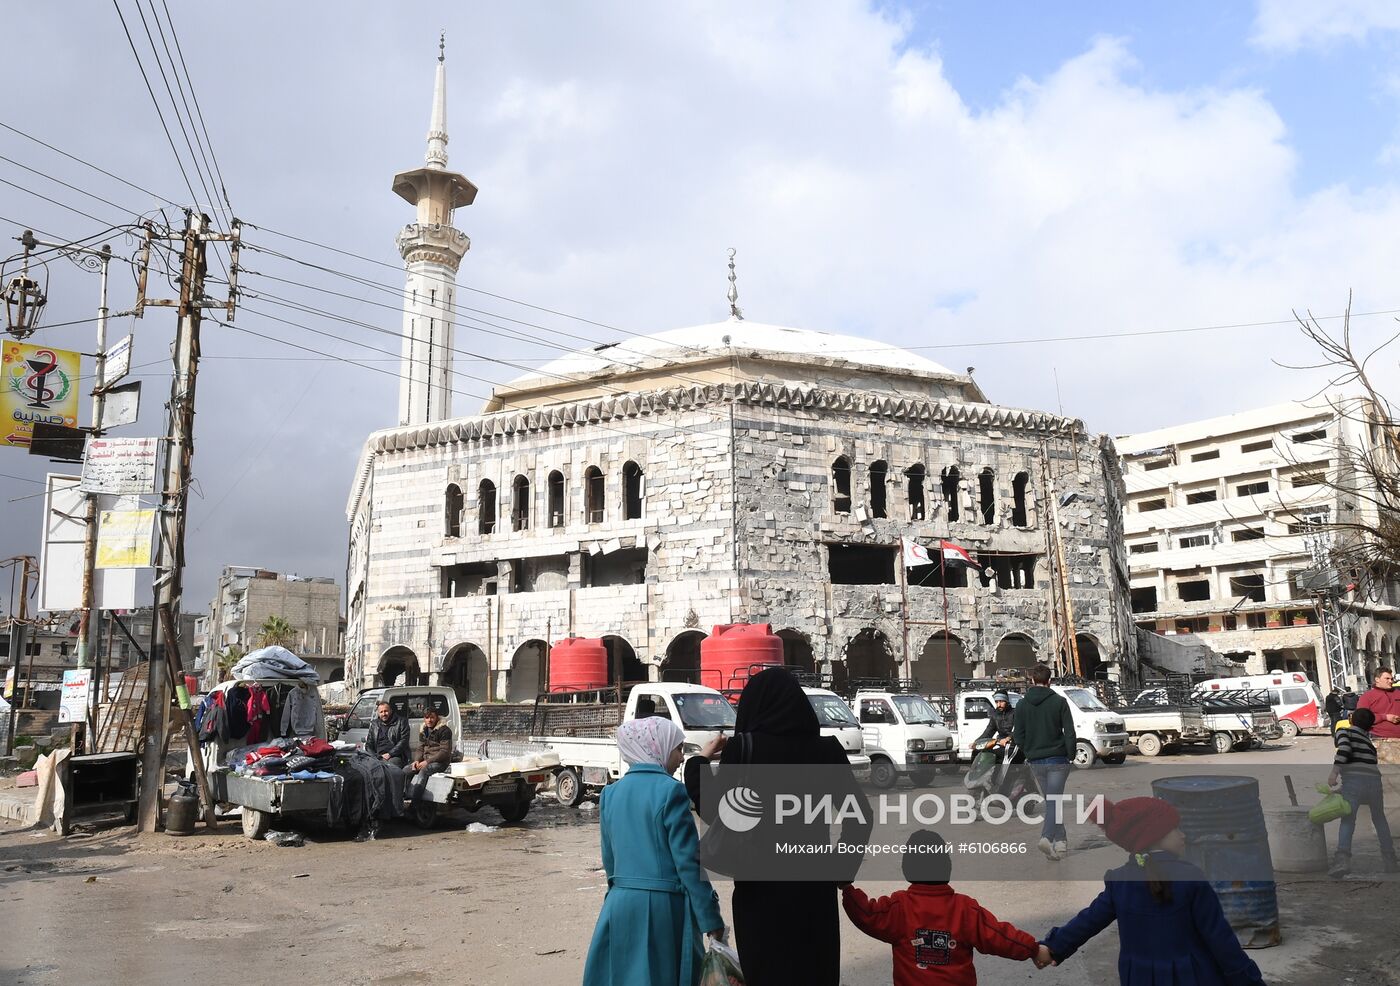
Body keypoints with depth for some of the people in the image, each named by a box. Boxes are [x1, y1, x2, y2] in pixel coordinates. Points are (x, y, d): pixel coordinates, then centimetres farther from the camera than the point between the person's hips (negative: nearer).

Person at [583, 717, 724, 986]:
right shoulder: (670, 791, -12)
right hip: (663, 904, -6)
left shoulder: (611, 793, 6)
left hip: (619, 904, 6)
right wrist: (711, 918, -8)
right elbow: (688, 861, -13)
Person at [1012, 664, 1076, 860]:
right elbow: (1069, 732, -8)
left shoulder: (1022, 704, 1)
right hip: (1058, 759, -3)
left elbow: (1018, 735, 2)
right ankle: (1047, 837, -21)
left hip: (1036, 761, 3)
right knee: (1054, 801, -4)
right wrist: (1071, 755, 1)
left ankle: (1060, 841, 17)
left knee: (1050, 801, 16)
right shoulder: (1059, 701, -7)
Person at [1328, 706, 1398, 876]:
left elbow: (1344, 749, -11)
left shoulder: (1344, 731, 8)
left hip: (1353, 779, -4)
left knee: (1347, 821, -8)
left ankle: (1343, 859, -26)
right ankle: (1390, 860, 25)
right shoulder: (1367, 738, 25)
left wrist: (1334, 773, -17)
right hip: (1374, 779, 5)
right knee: (1380, 820, 24)